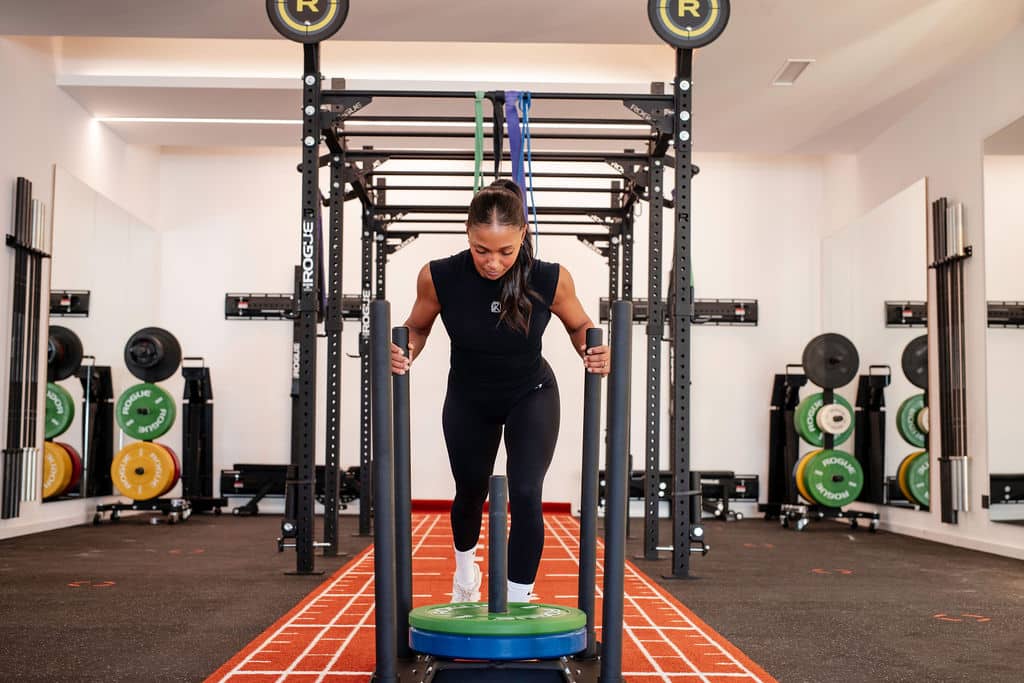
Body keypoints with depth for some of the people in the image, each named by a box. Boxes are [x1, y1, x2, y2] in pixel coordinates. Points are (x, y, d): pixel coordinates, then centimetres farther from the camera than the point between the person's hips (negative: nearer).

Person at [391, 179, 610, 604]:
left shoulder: (550, 280, -28)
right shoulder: (439, 277, -28)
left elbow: (579, 325, -8)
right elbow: (418, 327, -8)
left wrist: (593, 353, -28)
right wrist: (404, 352, -29)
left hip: (531, 396, -1)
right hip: (469, 399, 2)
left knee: (526, 495, -16)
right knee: (470, 492, 20)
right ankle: (465, 572, 52)